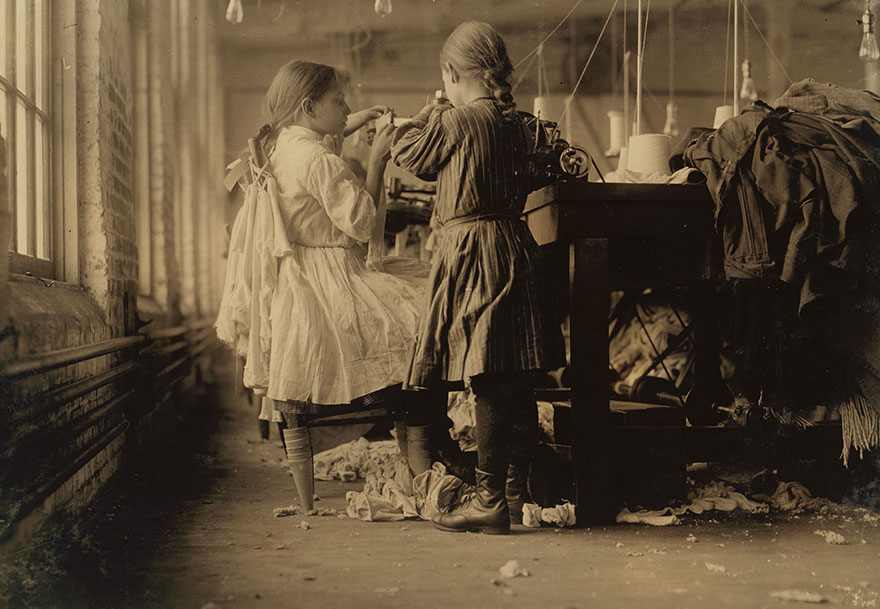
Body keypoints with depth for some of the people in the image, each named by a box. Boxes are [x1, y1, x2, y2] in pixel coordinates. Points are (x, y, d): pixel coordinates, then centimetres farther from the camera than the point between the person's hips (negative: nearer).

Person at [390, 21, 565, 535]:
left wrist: (431, 112, 21)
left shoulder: (453, 122, -10)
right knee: (517, 384, 10)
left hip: (470, 251, -7)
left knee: (488, 386, -5)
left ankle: (490, 500, 1)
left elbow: (405, 152, 4)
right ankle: (516, 491, 20)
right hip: (516, 247, 8)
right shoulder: (515, 123, 9)